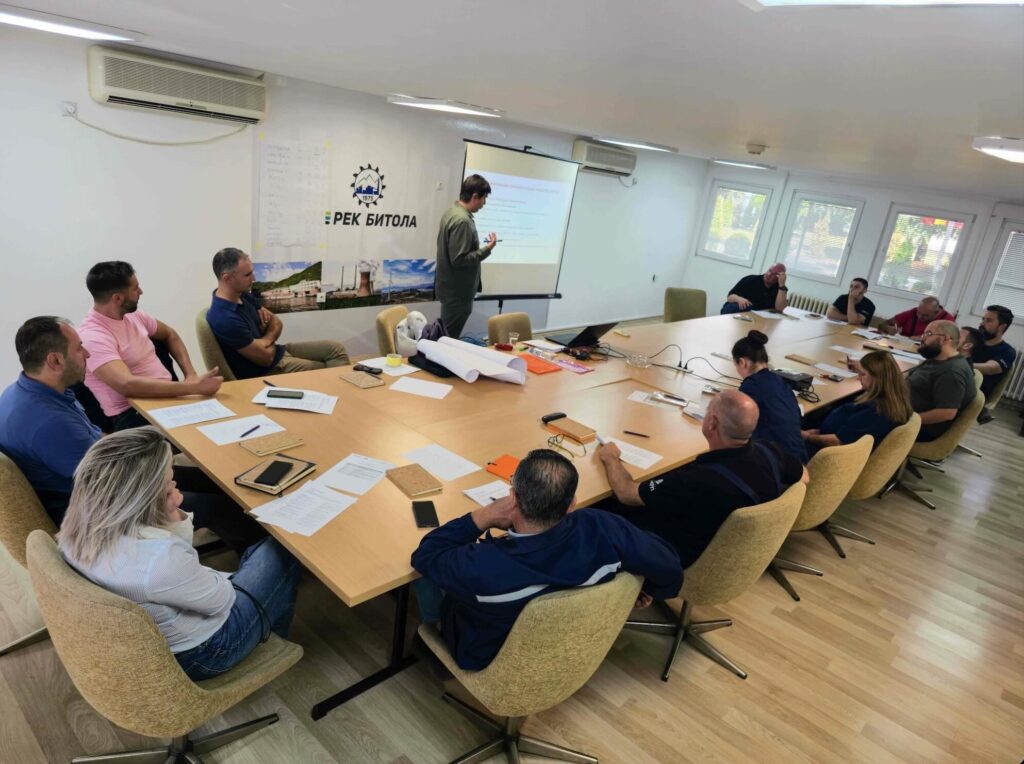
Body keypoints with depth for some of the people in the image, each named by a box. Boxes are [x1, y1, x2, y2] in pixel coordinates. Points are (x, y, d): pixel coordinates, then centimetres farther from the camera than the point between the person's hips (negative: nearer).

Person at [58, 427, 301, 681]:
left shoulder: (81, 527, -17)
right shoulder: (157, 559, -43)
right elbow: (222, 599, -21)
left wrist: (175, 519, -17)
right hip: (198, 653, -7)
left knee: (256, 553, 22)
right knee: (283, 551, 12)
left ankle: (270, 633, 46)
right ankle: (273, 641, 39)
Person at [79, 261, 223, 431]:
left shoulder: (132, 315, 9)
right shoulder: (92, 336, -15)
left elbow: (170, 335, 25)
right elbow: (128, 385, -30)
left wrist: (191, 374, 7)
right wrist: (194, 387, -33)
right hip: (132, 415, -8)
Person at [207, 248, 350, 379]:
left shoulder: (243, 295, -1)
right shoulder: (226, 319, -30)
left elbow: (276, 323, 11)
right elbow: (266, 357, -23)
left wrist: (266, 340, -11)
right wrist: (269, 339, -2)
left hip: (277, 351, 9)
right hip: (267, 370, -9)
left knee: (335, 349, 1)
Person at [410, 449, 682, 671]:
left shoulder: (481, 568, -44)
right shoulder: (600, 529, -36)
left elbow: (424, 555, -23)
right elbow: (669, 569, -21)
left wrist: (482, 517, -25)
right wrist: (649, 591, 0)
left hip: (489, 659, -4)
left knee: (426, 572, 21)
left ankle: (431, 632, 50)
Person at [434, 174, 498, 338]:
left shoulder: (452, 211, 9)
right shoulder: (462, 220, -23)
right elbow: (459, 260, -26)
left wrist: (480, 246, 14)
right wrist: (486, 249, -18)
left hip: (450, 287, 10)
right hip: (457, 291, -10)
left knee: (446, 336, 19)